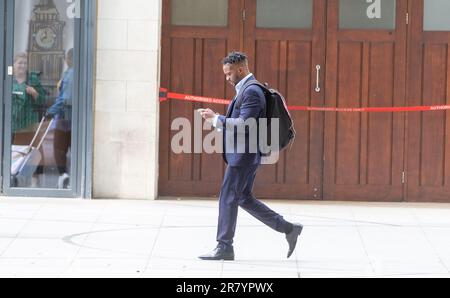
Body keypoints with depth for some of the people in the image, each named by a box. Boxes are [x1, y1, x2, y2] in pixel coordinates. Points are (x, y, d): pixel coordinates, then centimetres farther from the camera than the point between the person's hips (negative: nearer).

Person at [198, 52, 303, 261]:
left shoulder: (251, 92, -16)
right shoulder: (246, 90, 17)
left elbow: (243, 124, -24)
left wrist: (216, 118, -19)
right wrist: (215, 118, 9)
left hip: (244, 155, -11)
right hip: (242, 154, 11)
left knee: (228, 197, -5)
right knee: (244, 198, 14)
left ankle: (224, 248, 0)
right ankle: (289, 229, 16)